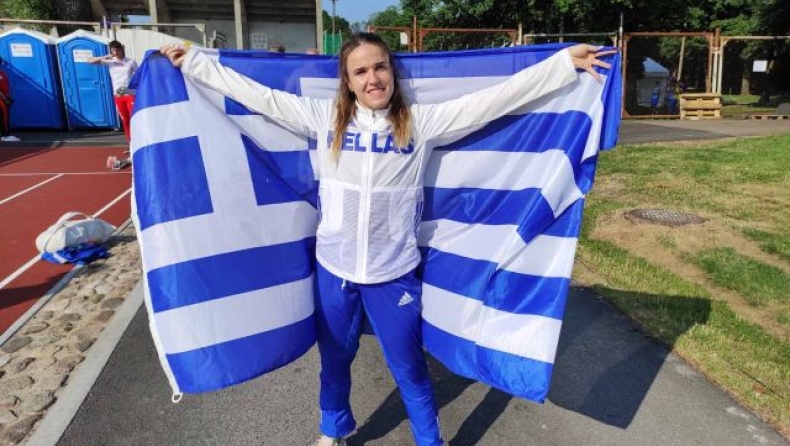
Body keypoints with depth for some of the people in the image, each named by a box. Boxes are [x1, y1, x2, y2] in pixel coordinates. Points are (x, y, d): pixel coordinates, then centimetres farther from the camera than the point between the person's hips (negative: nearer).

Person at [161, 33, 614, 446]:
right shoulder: (324, 118, -2)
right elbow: (259, 96, 3)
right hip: (334, 269, 2)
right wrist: (191, 61, 8)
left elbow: (497, 98, -8)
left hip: (395, 272, -2)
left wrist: (566, 63, -10)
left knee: (410, 367, 14)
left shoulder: (422, 121, -6)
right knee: (335, 359, 23)